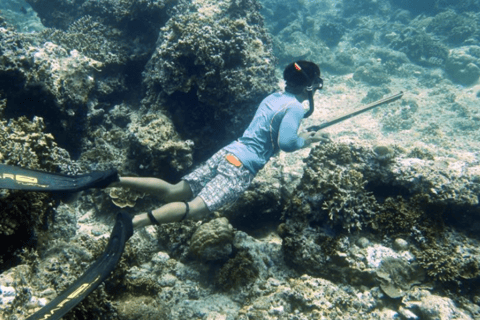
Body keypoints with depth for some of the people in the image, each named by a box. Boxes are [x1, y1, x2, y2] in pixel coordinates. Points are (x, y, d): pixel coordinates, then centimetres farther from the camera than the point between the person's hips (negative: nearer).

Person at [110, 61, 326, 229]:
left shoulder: (273, 97, 19)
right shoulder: (295, 107, -6)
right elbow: (286, 143, -18)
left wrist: (299, 134, 36)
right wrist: (303, 141, 3)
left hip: (228, 152, 8)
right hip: (242, 165, -8)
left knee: (173, 192, 2)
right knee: (196, 209, -21)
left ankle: (115, 180, -8)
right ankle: (136, 221, -40)